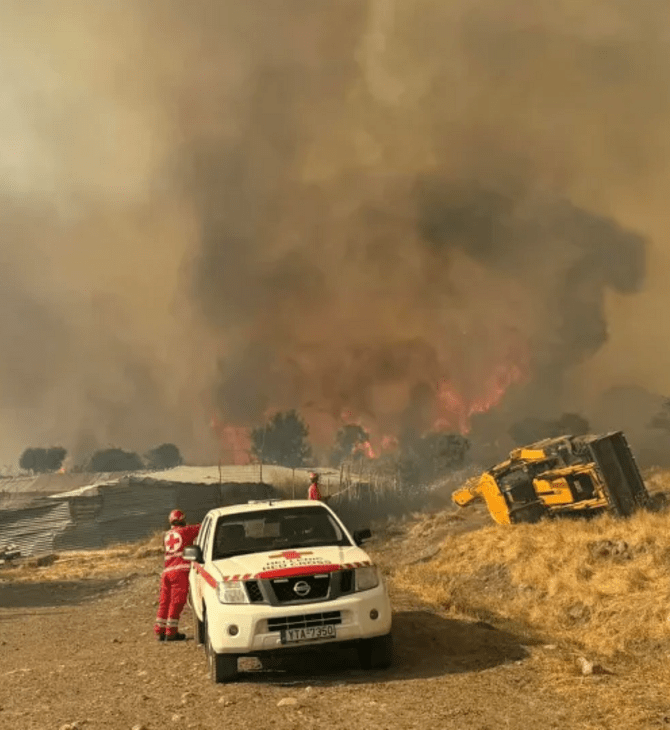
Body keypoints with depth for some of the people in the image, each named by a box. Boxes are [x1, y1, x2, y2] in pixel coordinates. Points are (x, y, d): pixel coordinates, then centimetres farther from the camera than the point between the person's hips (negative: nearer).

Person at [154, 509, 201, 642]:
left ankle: (159, 631, 13)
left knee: (164, 602, 10)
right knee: (177, 601, -3)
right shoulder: (185, 531, 2)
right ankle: (171, 632, -4)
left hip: (167, 571, 6)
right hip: (180, 571, -6)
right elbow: (201, 528, 3)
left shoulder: (167, 535, 18)